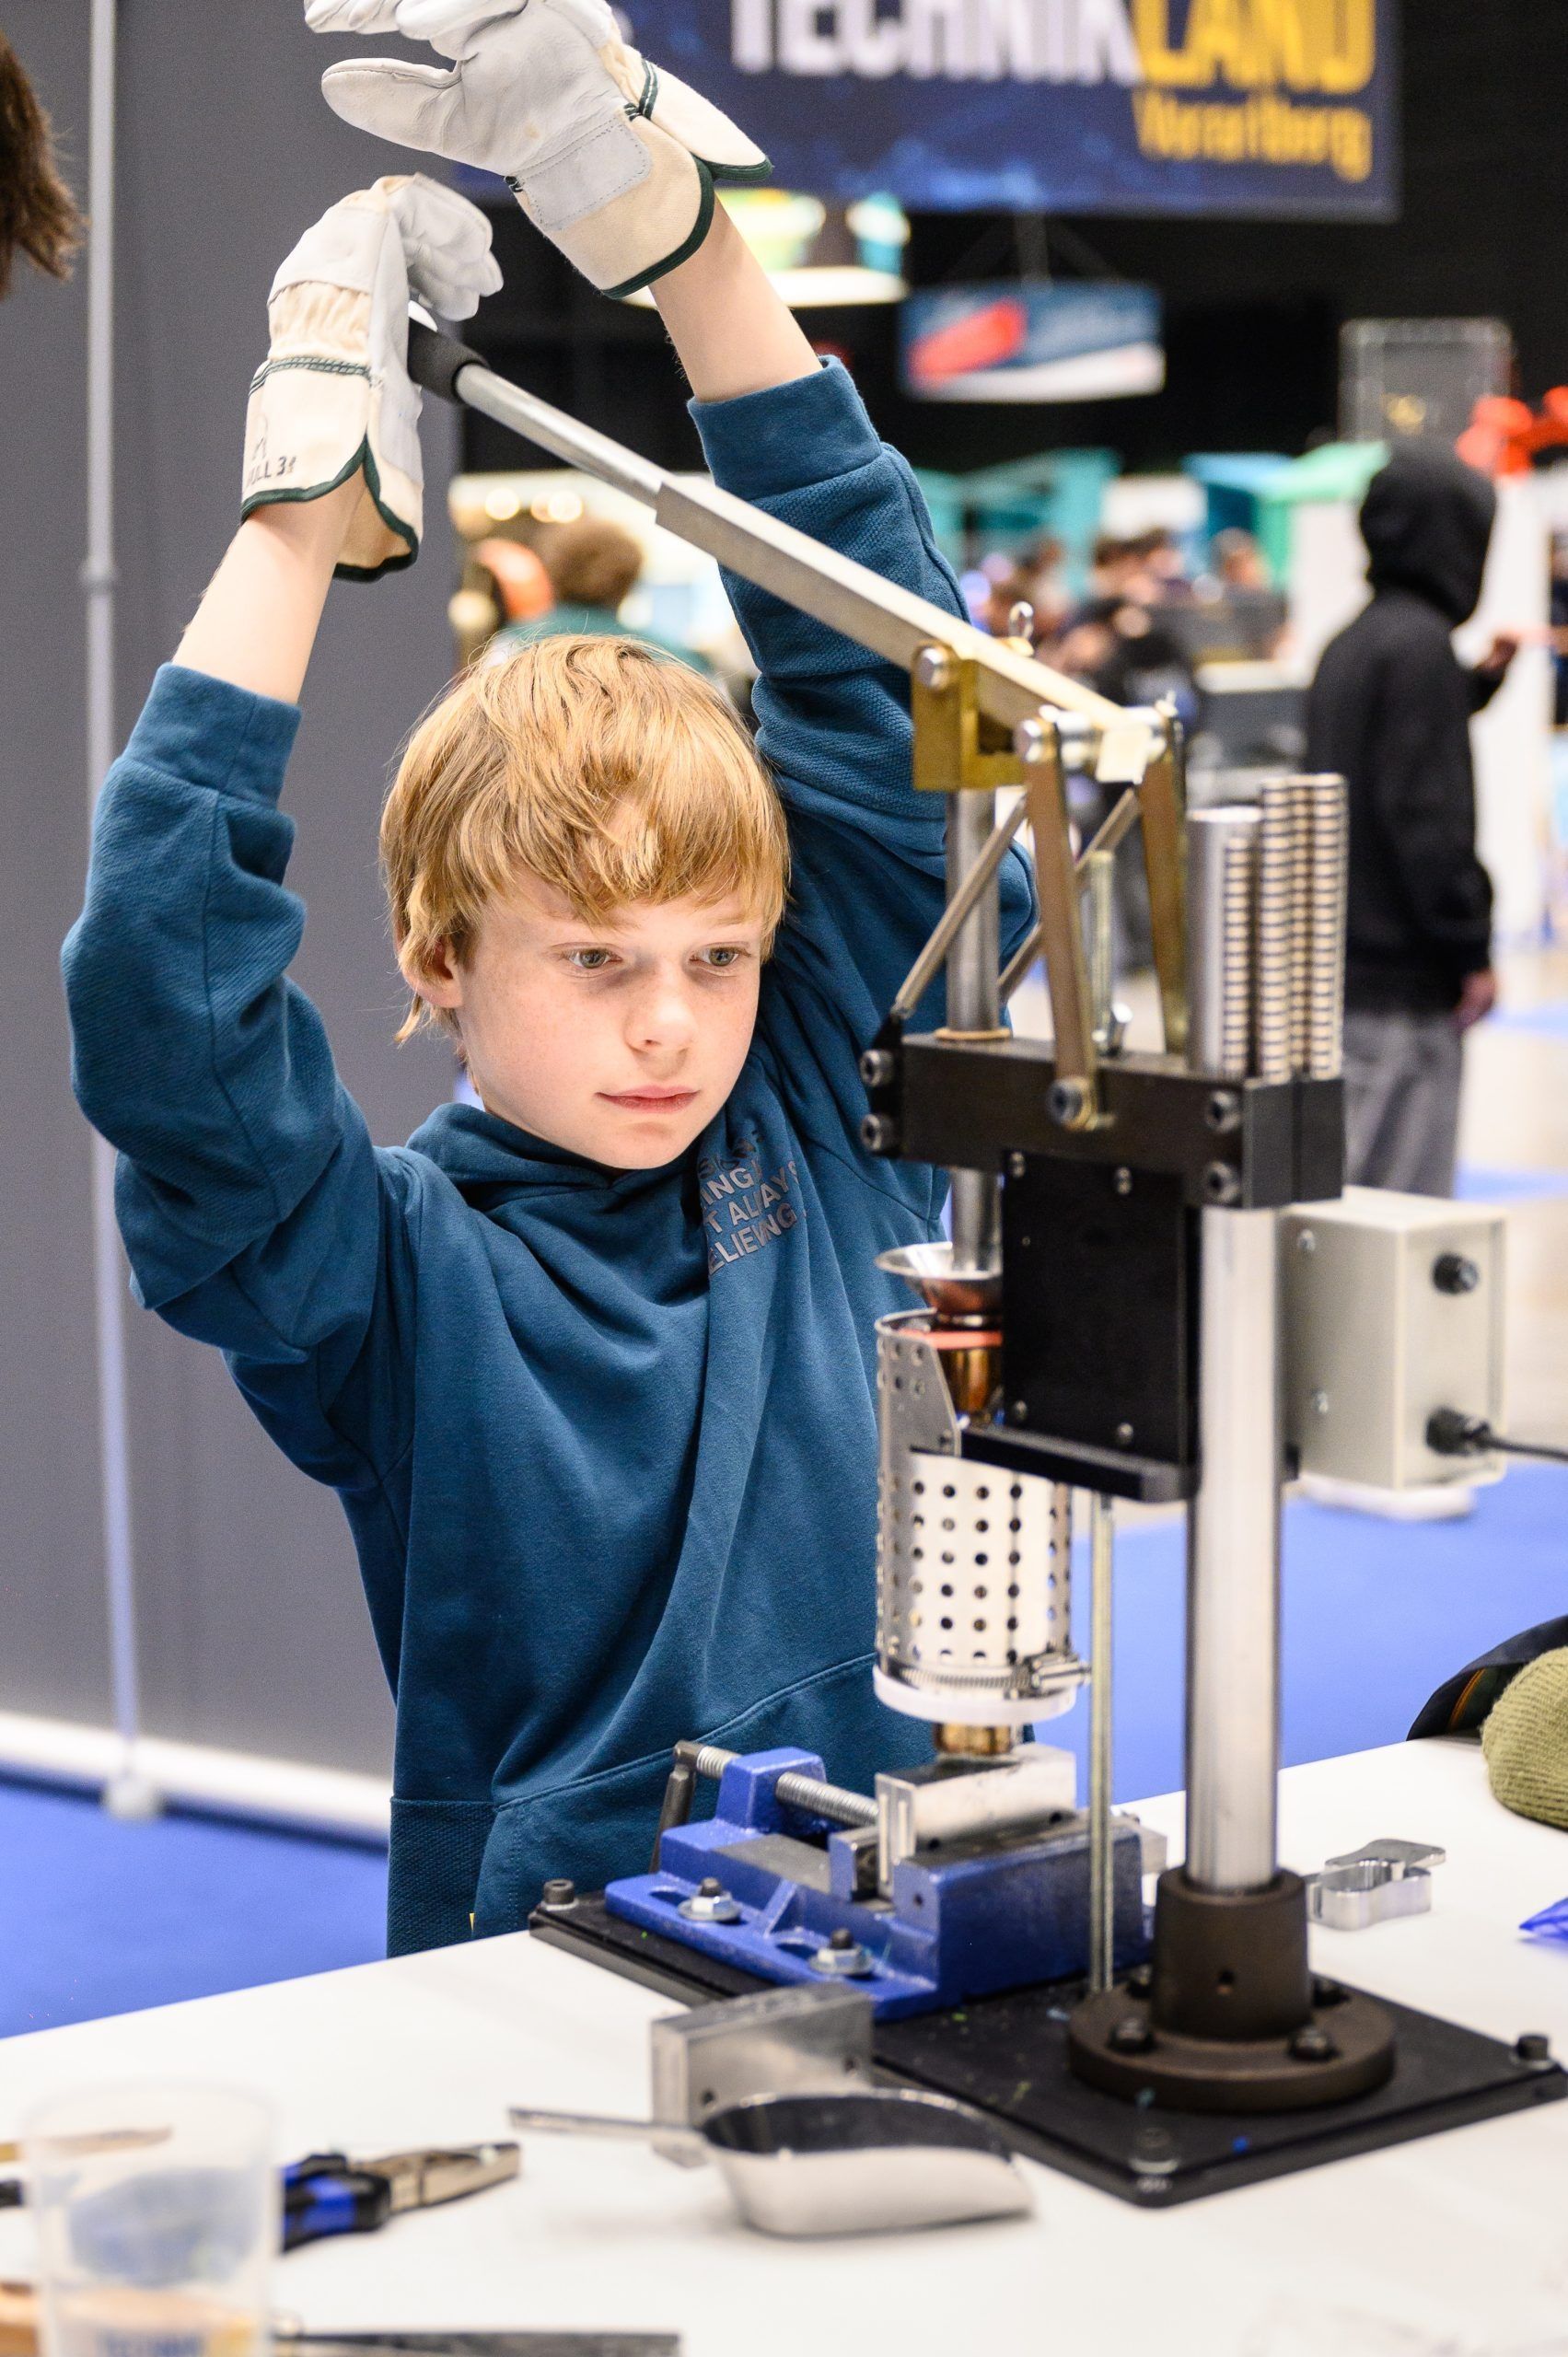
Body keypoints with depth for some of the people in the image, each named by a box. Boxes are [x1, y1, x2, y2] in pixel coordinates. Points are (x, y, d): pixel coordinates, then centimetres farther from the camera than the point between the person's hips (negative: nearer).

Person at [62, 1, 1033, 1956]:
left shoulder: (823, 1144, 6)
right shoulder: (393, 1267, -2)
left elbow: (884, 689, 4)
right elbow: (156, 986, -19)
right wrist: (306, 508, -13)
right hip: (543, 1995, -2)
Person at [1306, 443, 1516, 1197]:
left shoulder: (1350, 645, 14)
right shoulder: (1420, 644, -13)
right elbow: (1427, 811, -18)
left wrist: (1477, 682, 22)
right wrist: (1472, 948, -14)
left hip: (1341, 962, 9)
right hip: (1402, 975, -9)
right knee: (1401, 1189, -7)